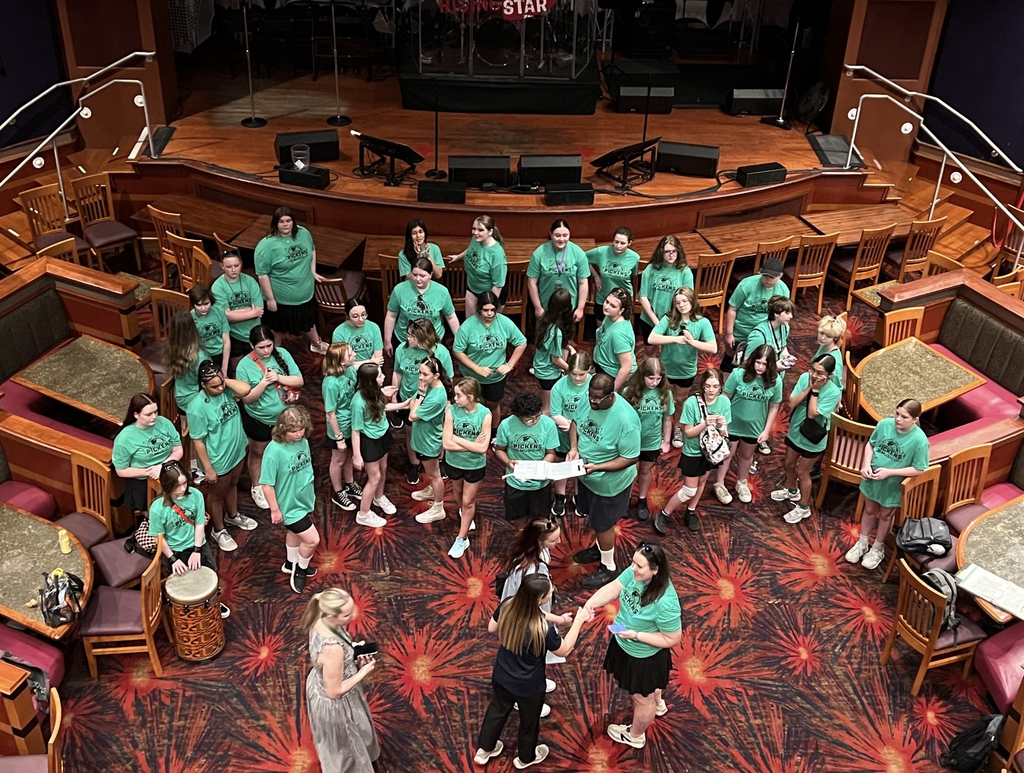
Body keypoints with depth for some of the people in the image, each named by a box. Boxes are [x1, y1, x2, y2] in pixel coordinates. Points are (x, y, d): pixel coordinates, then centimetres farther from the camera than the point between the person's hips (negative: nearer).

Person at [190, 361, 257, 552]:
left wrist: (224, 380, -24)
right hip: (218, 461, -6)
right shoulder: (198, 408, -30)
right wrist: (208, 469, -18)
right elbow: (198, 441, -23)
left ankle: (233, 515, 56)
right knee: (217, 495, 18)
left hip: (237, 452, 6)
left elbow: (246, 389, -29)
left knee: (232, 485, 31)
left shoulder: (226, 390, -12)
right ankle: (219, 530, 40)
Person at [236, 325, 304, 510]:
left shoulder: (282, 354, -12)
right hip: (258, 419, -3)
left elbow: (299, 381, -11)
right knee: (258, 453, 19)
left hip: (284, 416, 3)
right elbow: (247, 398, -18)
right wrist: (264, 382, -31)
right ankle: (257, 489, 40)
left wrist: (279, 378, -26)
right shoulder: (244, 365, -19)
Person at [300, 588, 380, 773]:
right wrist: (363, 672, -19)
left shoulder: (321, 620, -19)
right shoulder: (333, 649, -44)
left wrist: (354, 657, -8)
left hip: (319, 683, 8)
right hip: (334, 704, -8)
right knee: (344, 744, 25)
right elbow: (335, 691, -30)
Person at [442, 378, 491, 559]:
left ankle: (462, 539, 28)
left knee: (468, 501, 11)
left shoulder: (484, 414, -24)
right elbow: (447, 443, -21)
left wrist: (457, 439, -22)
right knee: (459, 493, 28)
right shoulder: (451, 411, -21)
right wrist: (472, 445, -25)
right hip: (454, 462, 2)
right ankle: (464, 513, 60)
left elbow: (482, 448, -25)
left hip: (475, 465, -2)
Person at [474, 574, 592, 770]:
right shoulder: (543, 629, -38)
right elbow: (564, 650, -18)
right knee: (529, 721, 26)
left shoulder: (507, 606, -23)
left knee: (497, 710, 31)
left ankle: (484, 750, 53)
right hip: (528, 687, -4)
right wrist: (579, 620, -14)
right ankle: (526, 758, 53)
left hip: (501, 677, 5)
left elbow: (492, 628, -3)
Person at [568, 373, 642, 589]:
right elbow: (576, 422, 5)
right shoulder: (590, 400, -14)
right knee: (593, 516, 28)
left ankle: (607, 567, 38)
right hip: (586, 475, 7)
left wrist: (598, 468, -33)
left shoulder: (625, 419, -34)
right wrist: (574, 447, -13)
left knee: (603, 524, 13)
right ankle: (599, 548, 55)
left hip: (609, 481, -7)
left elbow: (631, 458, -26)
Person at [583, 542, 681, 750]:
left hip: (645, 656, -7)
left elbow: (673, 639, -28)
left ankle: (635, 736, 51)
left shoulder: (665, 603, -40)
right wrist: (591, 603, -32)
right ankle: (657, 704, 68)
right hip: (623, 644, 7)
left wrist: (636, 635, -31)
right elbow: (612, 588, -13)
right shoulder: (634, 573, -22)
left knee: (642, 698, 23)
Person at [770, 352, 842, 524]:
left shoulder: (833, 392, -26)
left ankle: (803, 508, 31)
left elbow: (812, 414, -30)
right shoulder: (805, 377, -14)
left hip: (813, 439, -5)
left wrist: (815, 390, -30)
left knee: (802, 472, 10)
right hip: (795, 431, 6)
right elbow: (792, 403, -18)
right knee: (788, 464, 24)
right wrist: (808, 387, -26)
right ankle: (792, 491, 53)